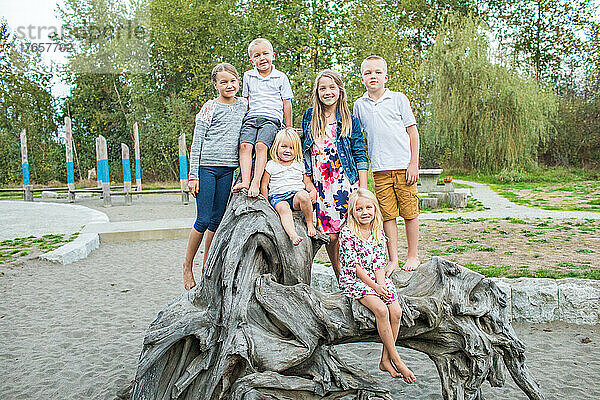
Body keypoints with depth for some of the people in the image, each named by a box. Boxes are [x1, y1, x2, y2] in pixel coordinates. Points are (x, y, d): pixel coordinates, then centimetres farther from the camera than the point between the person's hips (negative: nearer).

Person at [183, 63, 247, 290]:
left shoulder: (244, 105, 12)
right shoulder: (210, 108, -2)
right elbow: (197, 143, -3)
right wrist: (193, 175, -8)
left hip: (227, 169, 4)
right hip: (206, 167, -4)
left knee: (217, 220, 7)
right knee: (203, 220, -6)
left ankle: (207, 267, 18)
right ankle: (187, 265, 12)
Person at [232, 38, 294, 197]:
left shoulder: (281, 77, 9)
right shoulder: (248, 76, 17)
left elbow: (287, 103, 11)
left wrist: (288, 129, 10)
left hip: (272, 118, -3)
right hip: (251, 117, 3)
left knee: (261, 145, -30)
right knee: (245, 145, -25)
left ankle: (256, 183, -35)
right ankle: (245, 181, -31)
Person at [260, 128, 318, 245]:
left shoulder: (299, 165, 17)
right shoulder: (271, 165, 11)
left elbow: (307, 182, 22)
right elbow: (264, 185, 10)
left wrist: (313, 191, 0)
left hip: (296, 194, 2)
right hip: (278, 197, -1)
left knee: (303, 195, -34)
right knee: (283, 209, -36)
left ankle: (310, 223, -17)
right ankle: (292, 234, -55)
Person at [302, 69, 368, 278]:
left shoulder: (350, 120, 4)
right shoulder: (309, 117, 11)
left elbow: (360, 156, 2)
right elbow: (305, 153, 18)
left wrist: (363, 190, -4)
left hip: (346, 185, -2)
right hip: (321, 186, 2)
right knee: (329, 236, 1)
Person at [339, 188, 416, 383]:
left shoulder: (378, 233, 7)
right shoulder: (347, 233, -10)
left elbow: (380, 264, 4)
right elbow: (353, 266, -13)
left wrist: (382, 285, -13)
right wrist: (374, 286, -18)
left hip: (376, 279, 5)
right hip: (353, 281, -5)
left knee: (396, 311, -18)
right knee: (381, 310, -27)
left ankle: (385, 360, -7)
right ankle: (396, 360, -14)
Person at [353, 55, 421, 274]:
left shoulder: (398, 99, 4)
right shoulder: (359, 105, 10)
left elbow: (413, 132, 4)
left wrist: (414, 164, -4)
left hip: (404, 165, -2)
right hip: (380, 169, 2)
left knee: (409, 212, 3)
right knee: (387, 214, 3)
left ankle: (413, 256, 17)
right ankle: (393, 260, 12)